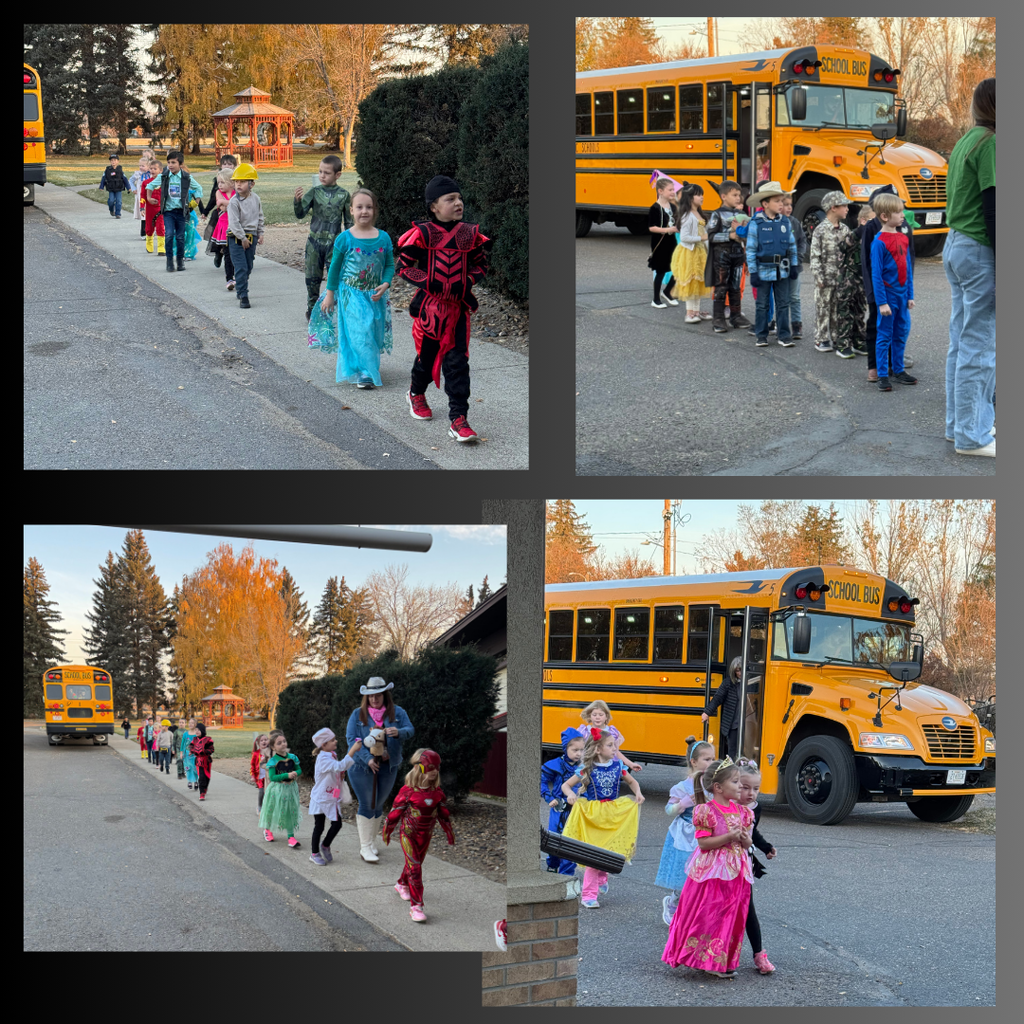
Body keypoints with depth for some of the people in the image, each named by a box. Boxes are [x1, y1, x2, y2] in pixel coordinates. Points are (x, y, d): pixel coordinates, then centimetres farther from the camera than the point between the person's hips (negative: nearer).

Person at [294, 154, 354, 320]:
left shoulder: (344, 194, -1)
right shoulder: (315, 192, -1)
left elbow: (348, 221, 6)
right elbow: (300, 214, -6)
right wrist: (298, 201, -25)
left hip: (334, 242, -1)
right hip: (315, 241, 1)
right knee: (312, 278, 8)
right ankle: (311, 309, 24)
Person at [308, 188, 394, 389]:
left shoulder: (383, 238, 0)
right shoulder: (345, 239, -6)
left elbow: (390, 265, 6)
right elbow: (335, 267, 2)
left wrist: (385, 284, -11)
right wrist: (329, 294, 3)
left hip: (375, 296, 3)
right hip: (351, 295, -3)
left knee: (374, 333, 8)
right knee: (357, 333, -9)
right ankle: (363, 374, -4)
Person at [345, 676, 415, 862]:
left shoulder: (397, 712, 3)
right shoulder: (358, 714, -2)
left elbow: (410, 730, -7)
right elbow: (351, 738, -10)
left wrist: (398, 732, -32)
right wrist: (367, 759, -22)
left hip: (388, 766, 3)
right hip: (362, 766, -3)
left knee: (378, 805, 11)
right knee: (367, 804, -5)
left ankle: (372, 842, 25)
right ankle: (365, 847, 0)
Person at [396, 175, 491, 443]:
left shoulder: (469, 234, 2)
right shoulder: (423, 233, -10)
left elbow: (480, 263, 15)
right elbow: (402, 264, -5)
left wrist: (468, 281, -4)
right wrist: (427, 282, -17)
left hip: (458, 306, 2)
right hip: (430, 306, -2)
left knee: (457, 362, -4)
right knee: (427, 355, 14)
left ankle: (458, 420, -4)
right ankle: (416, 394, 46)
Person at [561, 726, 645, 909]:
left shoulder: (617, 766, 0)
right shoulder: (588, 769, -9)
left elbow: (632, 781, 17)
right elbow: (565, 785, -2)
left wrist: (637, 793, -2)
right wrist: (570, 794, -23)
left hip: (614, 815, 3)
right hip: (592, 815, -3)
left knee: (610, 850, 6)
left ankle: (602, 877, 40)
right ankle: (589, 895, 4)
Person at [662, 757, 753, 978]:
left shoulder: (741, 812, 8)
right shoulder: (707, 811, -11)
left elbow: (747, 843, 15)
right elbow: (703, 843, -15)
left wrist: (745, 840, -8)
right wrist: (728, 837, -22)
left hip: (735, 872, 6)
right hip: (711, 872, -6)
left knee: (732, 916, 8)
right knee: (707, 916, -4)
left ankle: (723, 961, 17)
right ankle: (703, 958, 6)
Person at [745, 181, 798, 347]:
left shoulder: (785, 222, 3)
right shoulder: (756, 224, -9)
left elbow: (792, 245, 11)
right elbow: (751, 249, -7)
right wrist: (753, 272, -9)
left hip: (782, 271, 3)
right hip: (764, 270, -3)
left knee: (783, 304, 6)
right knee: (762, 304, 8)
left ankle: (784, 335, 12)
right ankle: (761, 335, 17)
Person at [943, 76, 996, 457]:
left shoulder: (965, 143, 13)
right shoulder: (990, 143, -15)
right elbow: (992, 208, -20)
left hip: (956, 244, 10)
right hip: (980, 252, -10)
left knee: (962, 341, 15)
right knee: (979, 346, -4)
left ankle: (961, 423, 24)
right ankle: (972, 436, 1)